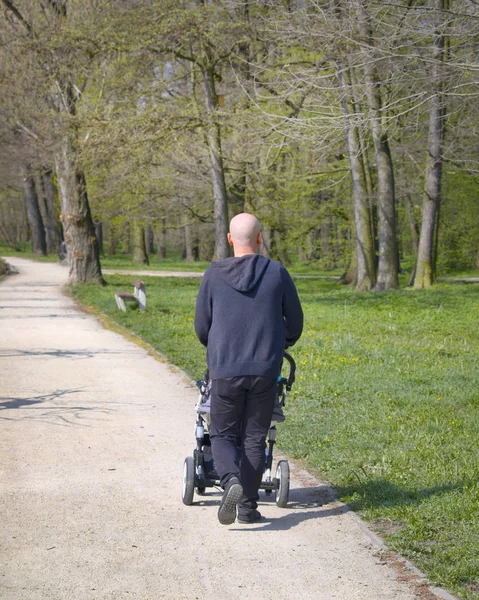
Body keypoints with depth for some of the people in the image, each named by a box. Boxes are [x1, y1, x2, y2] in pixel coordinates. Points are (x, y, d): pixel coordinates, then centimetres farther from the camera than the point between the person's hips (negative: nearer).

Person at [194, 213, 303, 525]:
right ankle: (248, 505, 11)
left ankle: (231, 481, -14)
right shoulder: (277, 273, -2)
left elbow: (201, 327, 4)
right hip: (265, 370, 0)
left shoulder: (214, 275, -2)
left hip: (225, 370, 0)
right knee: (254, 438, 11)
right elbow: (295, 323, 6)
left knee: (223, 434, 12)